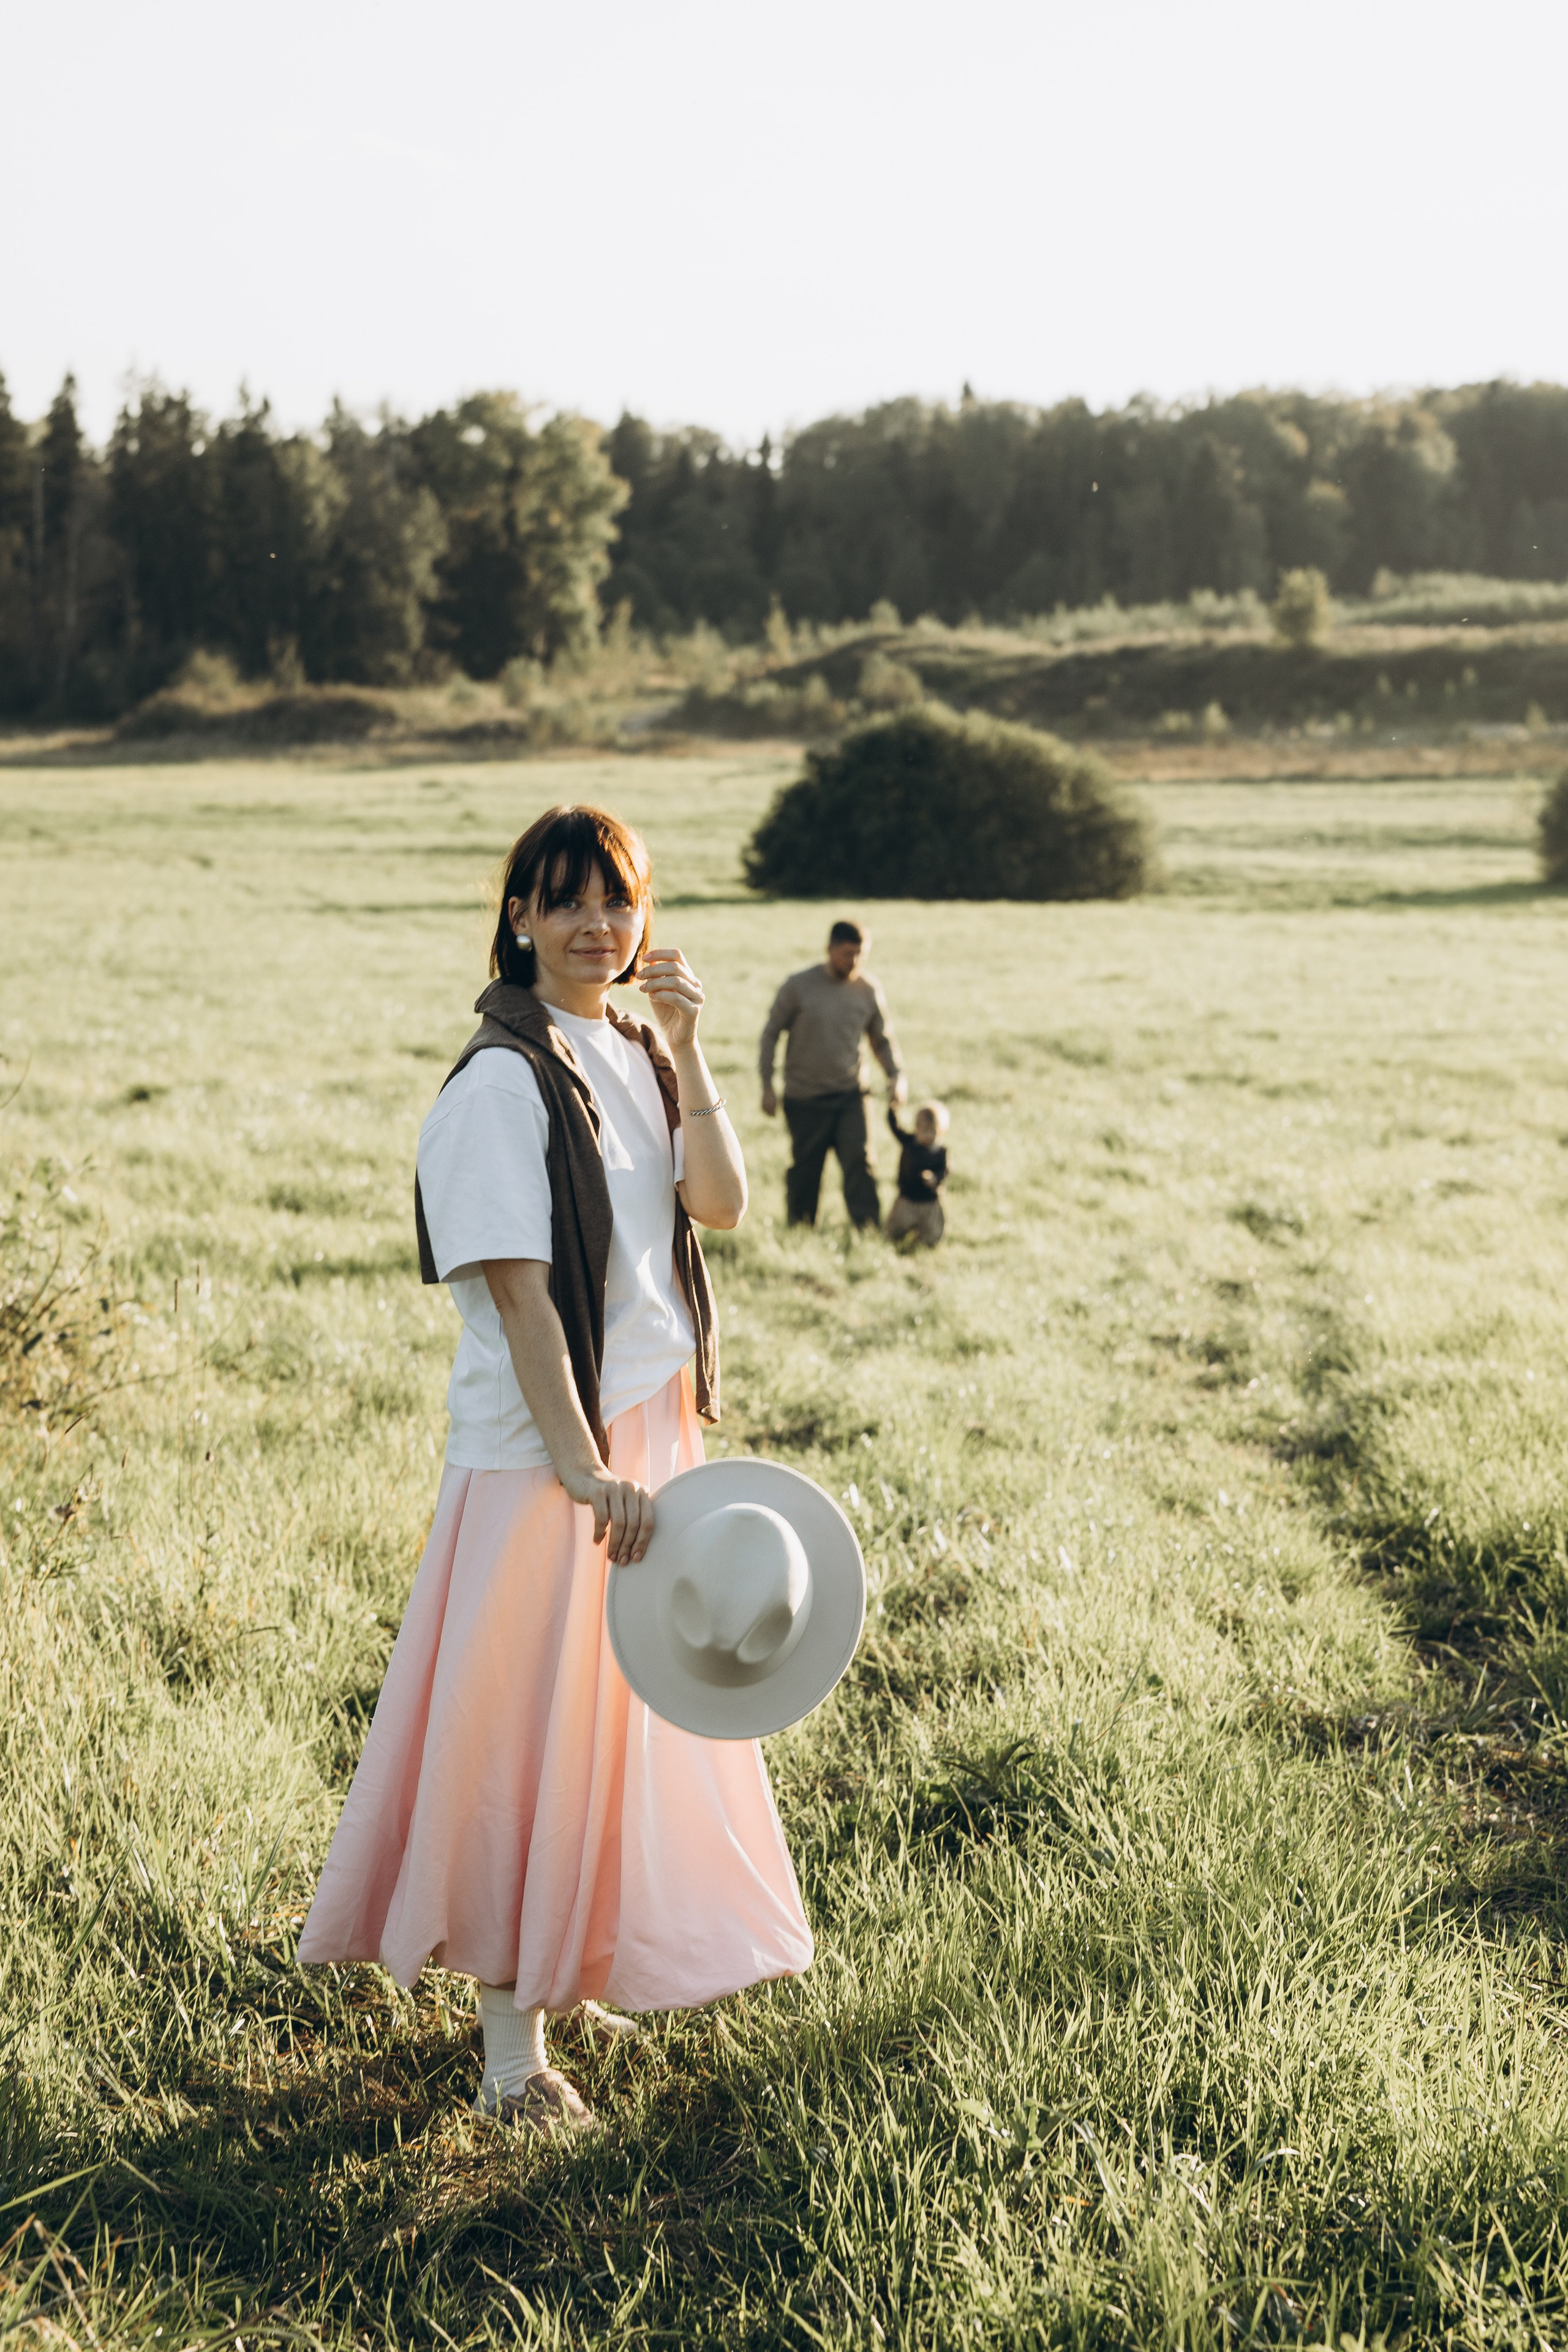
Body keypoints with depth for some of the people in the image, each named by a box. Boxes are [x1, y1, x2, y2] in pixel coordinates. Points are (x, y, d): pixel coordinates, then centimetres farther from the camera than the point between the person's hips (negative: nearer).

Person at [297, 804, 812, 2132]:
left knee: (624, 1715, 18)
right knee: (533, 1731, -2)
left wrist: (687, 1059, -12)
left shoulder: (637, 1060, 9)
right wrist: (582, 1469, -27)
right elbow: (517, 1288, -21)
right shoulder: (502, 1083, -15)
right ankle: (512, 2045, 9)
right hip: (544, 1443, -8)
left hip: (651, 1423, 8)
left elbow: (723, 1204, -2)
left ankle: (575, 1973, 35)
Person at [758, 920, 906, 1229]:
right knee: (805, 1170, 7)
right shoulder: (799, 986, -7)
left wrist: (896, 1075, -4)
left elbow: (882, 1039, 13)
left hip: (849, 1096, 1)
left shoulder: (869, 989, 0)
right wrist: (767, 1087, -2)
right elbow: (771, 1033, 1)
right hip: (803, 1099, -1)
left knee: (860, 1162, -13)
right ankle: (799, 1229, 24)